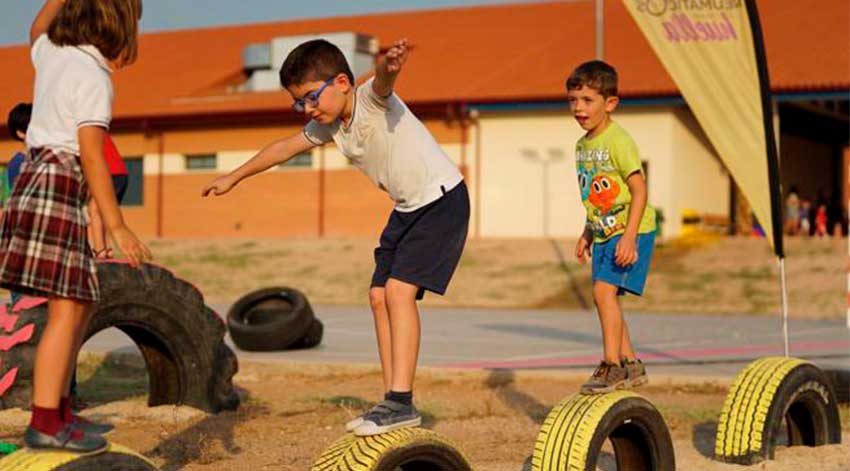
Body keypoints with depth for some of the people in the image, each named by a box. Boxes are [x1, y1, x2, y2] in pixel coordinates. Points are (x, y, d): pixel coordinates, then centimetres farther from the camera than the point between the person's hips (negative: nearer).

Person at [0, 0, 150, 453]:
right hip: (57, 190, -9)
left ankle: (58, 410, 16)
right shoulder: (94, 76, -12)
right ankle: (44, 424, -13)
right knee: (67, 308, -10)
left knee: (80, 304, 14)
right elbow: (91, 154, -17)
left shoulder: (51, 53, 10)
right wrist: (117, 225, -16)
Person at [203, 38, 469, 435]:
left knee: (398, 290, -19)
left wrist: (389, 65, -71)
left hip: (443, 198, -9)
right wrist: (232, 178, 28)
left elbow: (382, 81, -46)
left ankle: (401, 402, -19)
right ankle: (393, 401, 10)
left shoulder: (372, 100, -22)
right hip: (408, 207, 9)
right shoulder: (328, 126, 3)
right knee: (379, 296, 5)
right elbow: (285, 148, 18)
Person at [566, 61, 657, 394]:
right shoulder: (582, 145, 11)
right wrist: (587, 234, 22)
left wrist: (629, 237, -25)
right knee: (606, 296, 9)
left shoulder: (618, 141, -15)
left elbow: (639, 190, -19)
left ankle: (612, 366, -13)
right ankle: (630, 365, 21)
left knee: (604, 291, -19)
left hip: (629, 231, -9)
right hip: (605, 233, 9)